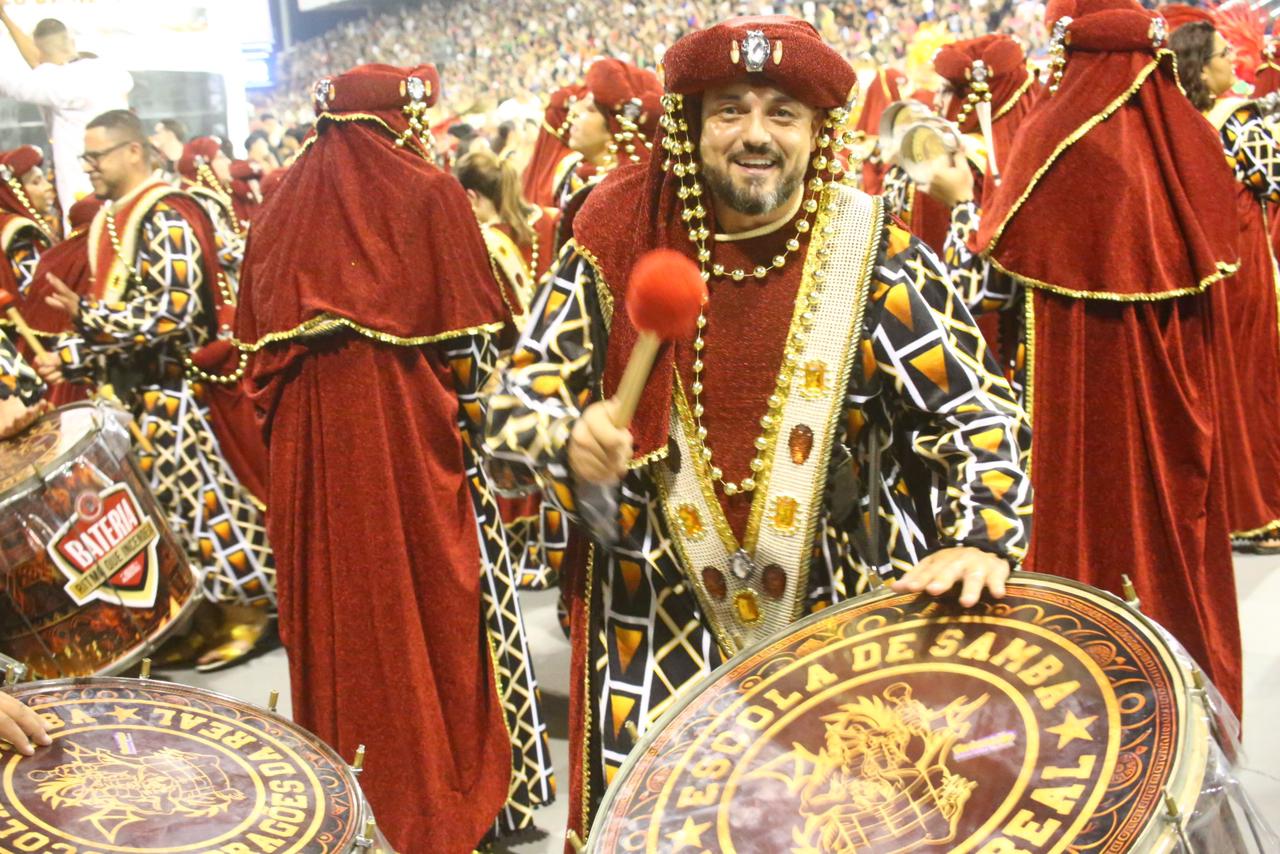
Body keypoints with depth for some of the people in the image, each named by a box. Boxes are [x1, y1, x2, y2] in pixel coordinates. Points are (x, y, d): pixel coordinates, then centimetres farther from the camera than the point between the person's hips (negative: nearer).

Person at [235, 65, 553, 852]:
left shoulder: (283, 209, 8)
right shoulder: (430, 195, -6)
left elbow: (259, 344, 10)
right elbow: (472, 338, -8)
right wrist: (473, 407, 7)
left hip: (312, 444, 5)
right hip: (411, 433, -5)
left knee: (339, 605, 14)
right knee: (439, 609, 6)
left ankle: (349, 775, 26)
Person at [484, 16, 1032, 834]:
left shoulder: (878, 258, -7)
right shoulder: (621, 245, -5)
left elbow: (979, 410, -5)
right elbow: (517, 398, -3)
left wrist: (981, 542, -22)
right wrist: (572, 438, -25)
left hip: (848, 622, 0)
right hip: (662, 630, 1)